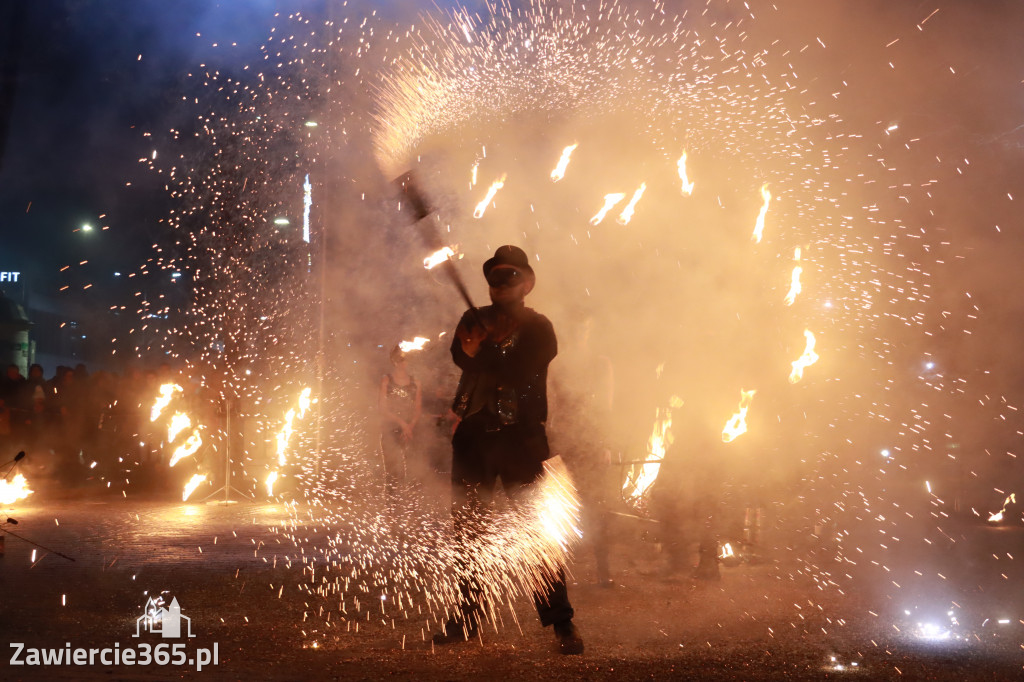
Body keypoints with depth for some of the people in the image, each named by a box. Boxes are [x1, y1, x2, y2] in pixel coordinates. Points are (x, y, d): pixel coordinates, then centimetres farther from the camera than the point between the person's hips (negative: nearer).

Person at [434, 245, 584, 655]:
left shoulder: (538, 328, 3)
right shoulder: (475, 320, 14)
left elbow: (521, 373, -13)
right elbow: (460, 355, -6)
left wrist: (481, 358, -11)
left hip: (521, 438, -4)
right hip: (472, 436, 4)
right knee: (466, 526, 6)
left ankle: (560, 622, -2)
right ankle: (467, 617, 17)